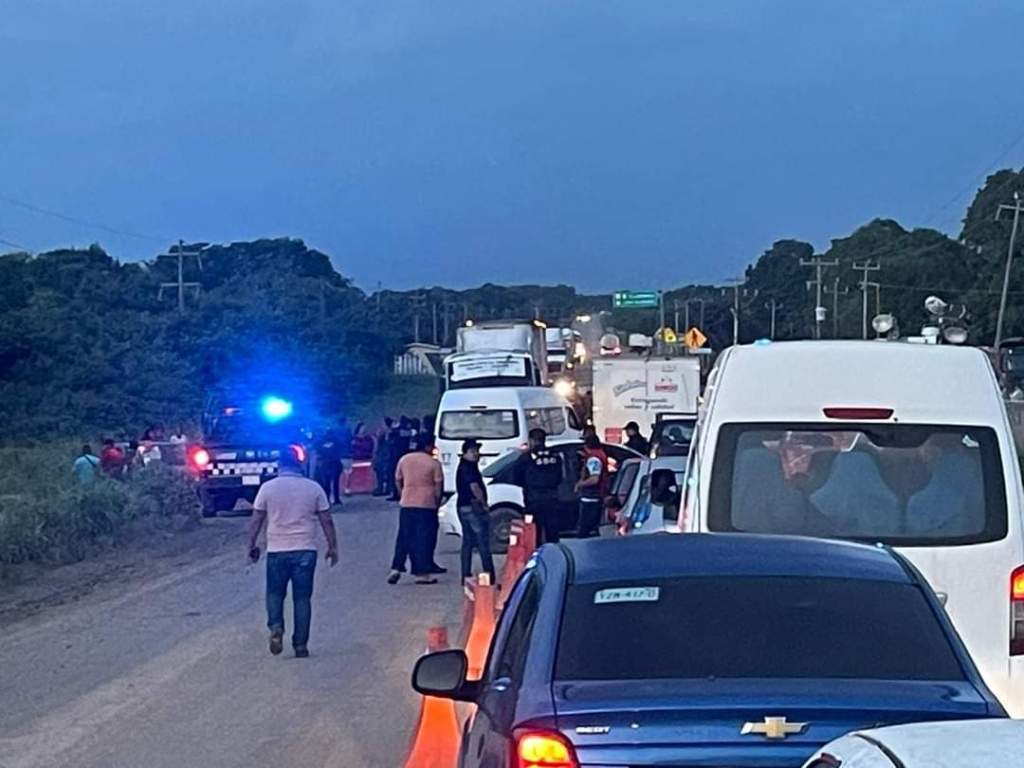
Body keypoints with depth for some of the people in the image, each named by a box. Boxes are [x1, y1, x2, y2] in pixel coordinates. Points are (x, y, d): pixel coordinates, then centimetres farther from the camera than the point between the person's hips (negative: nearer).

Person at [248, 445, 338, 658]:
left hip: (277, 550, 0)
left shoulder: (268, 488, -2)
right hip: (305, 550, 1)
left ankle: (276, 628, -10)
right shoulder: (314, 488, 1)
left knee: (275, 593, 15)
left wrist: (252, 546, 12)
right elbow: (326, 521, 3)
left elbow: (257, 521, 1)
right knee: (302, 597, 6)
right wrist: (332, 547, 11)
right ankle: (301, 645, 6)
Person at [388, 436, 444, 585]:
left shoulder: (404, 459, 5)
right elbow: (438, 486, -6)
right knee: (424, 539, 2)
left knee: (404, 538, 10)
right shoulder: (434, 463, -6)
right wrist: (437, 502, 7)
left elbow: (397, 481, 10)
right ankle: (422, 573, 2)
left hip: (406, 504, 4)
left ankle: (396, 569, 2)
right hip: (427, 505, -4)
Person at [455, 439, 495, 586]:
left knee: (468, 543, 12)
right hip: (473, 507, -10)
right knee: (483, 543, -9)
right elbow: (475, 487, -22)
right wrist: (484, 504, -12)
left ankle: (466, 576, 12)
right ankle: (490, 576, -10)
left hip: (462, 506, 10)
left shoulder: (462, 466, 18)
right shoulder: (469, 467, -14)